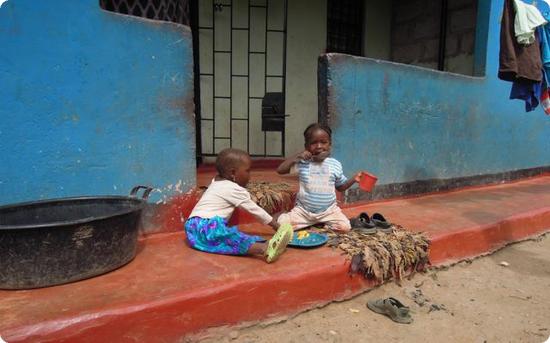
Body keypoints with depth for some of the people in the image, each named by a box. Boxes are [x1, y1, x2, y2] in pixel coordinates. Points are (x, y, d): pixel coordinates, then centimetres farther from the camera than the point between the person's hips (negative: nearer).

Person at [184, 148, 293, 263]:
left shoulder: (217, 182, 21)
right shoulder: (235, 190, -6)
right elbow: (255, 210, -1)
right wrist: (276, 225, 8)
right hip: (205, 226, -8)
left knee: (235, 235, -14)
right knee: (231, 236, -33)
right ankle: (265, 249, -57)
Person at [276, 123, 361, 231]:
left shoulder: (335, 165, -1)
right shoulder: (302, 163, -7)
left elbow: (341, 186, 11)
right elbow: (280, 170, -14)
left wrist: (353, 179, -7)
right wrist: (297, 156, -20)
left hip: (329, 210, 1)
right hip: (303, 209, -1)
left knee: (345, 227, -18)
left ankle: (325, 222, 12)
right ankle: (308, 222, 9)